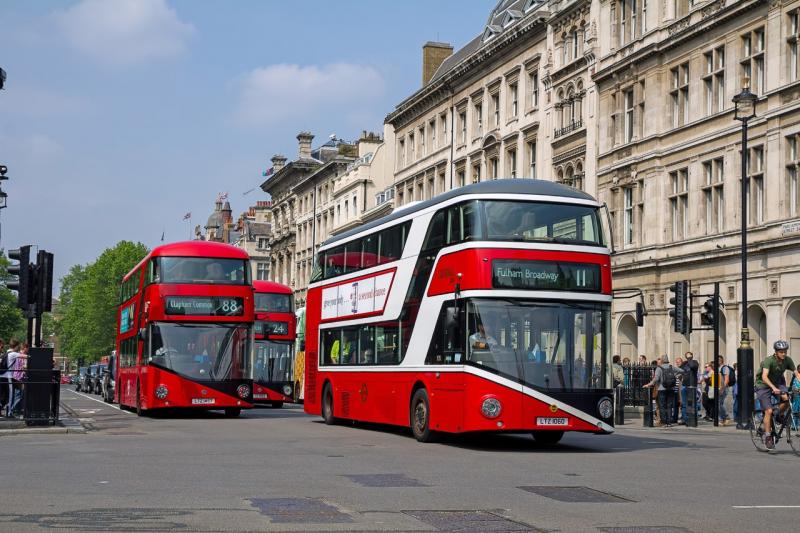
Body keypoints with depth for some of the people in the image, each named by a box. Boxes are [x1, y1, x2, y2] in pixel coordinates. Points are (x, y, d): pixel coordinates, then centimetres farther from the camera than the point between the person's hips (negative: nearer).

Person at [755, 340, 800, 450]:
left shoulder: (787, 360, -11)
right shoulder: (769, 361, -27)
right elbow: (764, 377, -39)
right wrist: (773, 388, -53)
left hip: (777, 383, 4)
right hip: (763, 386, -4)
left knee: (786, 398, -26)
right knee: (769, 411, -15)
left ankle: (778, 416, 3)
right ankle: (768, 437, -6)